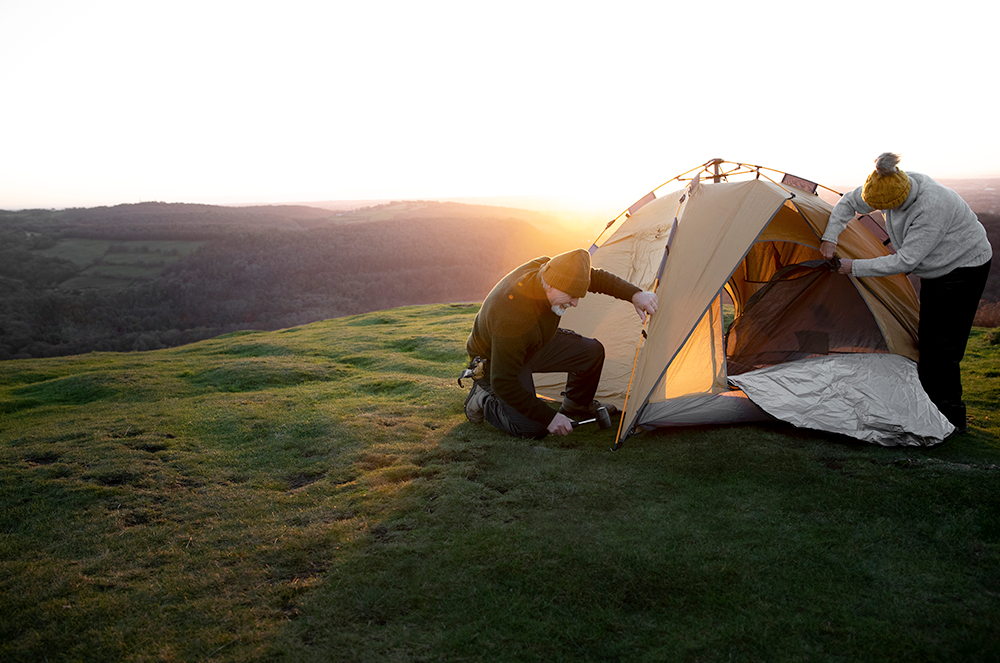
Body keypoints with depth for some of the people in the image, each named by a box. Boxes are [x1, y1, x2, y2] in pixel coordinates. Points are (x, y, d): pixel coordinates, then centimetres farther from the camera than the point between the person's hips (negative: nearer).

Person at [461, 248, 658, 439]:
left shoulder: (547, 268, -24)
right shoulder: (511, 318, -44)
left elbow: (596, 277, -6)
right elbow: (504, 383, -36)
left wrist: (635, 294, -18)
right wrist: (550, 417, -32)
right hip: (495, 361, -7)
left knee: (592, 351, -4)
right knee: (534, 429, -20)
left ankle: (576, 407, 22)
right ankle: (485, 399, 6)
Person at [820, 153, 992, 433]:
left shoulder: (931, 208, -36)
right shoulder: (894, 186, -12)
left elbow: (905, 261, -31)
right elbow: (848, 203, 3)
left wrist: (854, 267, -24)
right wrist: (830, 238, -9)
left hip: (965, 266, -8)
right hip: (938, 268, 9)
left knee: (941, 345, -10)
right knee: (927, 339, 10)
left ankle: (951, 419, -2)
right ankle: (929, 404, 21)